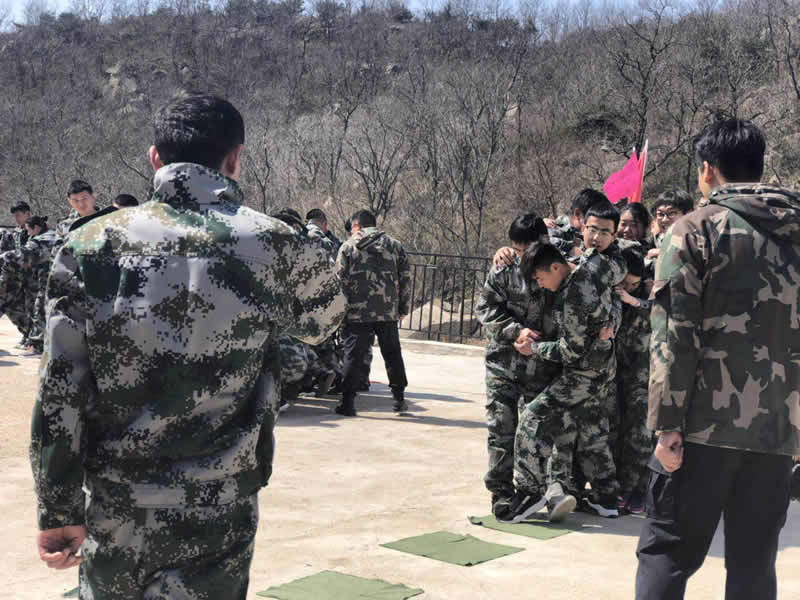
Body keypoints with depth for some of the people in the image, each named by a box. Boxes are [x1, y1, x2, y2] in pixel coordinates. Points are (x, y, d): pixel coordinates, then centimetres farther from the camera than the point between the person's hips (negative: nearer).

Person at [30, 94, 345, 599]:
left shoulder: (91, 244, -5)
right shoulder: (272, 244, -7)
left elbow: (58, 392, -6)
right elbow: (324, 318, 14)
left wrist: (59, 511, 1)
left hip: (112, 516, 2)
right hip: (216, 519, -1)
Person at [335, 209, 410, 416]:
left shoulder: (348, 246, 3)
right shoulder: (394, 245, 10)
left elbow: (340, 279, -1)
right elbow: (405, 279, 8)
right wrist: (403, 307, 14)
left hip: (357, 311, -2)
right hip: (388, 311, 2)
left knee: (353, 355, 1)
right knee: (392, 353, 13)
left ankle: (348, 401, -2)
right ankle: (399, 398, 16)